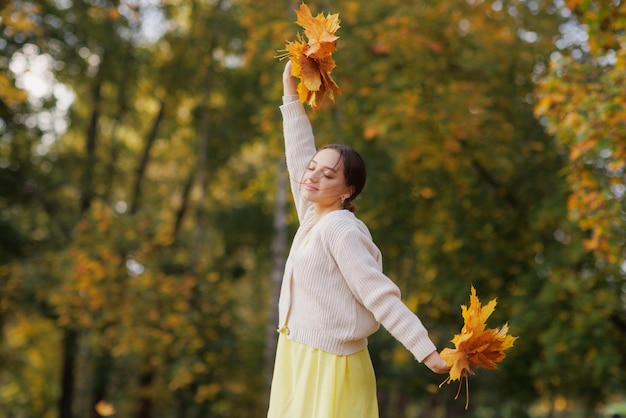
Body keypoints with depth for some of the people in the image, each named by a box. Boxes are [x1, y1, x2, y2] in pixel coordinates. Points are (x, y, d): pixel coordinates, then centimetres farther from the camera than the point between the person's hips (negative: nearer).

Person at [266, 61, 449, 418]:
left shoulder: (339, 229, -16)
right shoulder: (312, 217, 6)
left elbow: (381, 296, -20)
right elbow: (299, 153, 14)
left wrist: (428, 352, -25)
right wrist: (291, 91, 18)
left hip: (330, 365, -8)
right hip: (299, 358, 8)